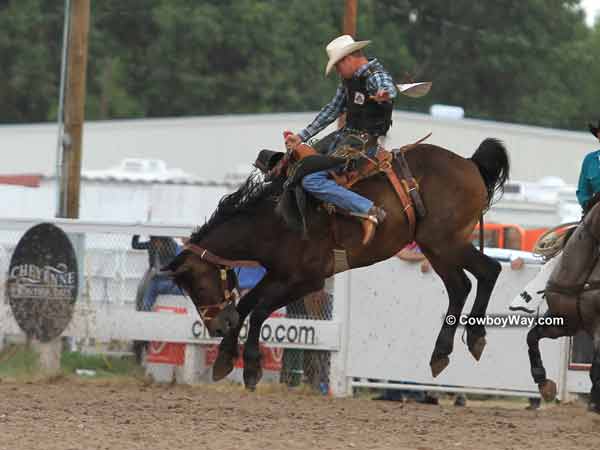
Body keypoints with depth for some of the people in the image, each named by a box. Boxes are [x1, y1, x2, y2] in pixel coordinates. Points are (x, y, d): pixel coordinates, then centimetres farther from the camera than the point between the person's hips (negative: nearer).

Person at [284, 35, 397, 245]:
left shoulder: (377, 76, -15)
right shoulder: (349, 79, 13)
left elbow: (390, 89, -38)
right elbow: (332, 110, 19)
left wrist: (385, 95, -64)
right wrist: (301, 137, 17)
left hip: (362, 142, -10)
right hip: (345, 134, 10)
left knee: (312, 180, -23)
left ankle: (369, 210, -25)